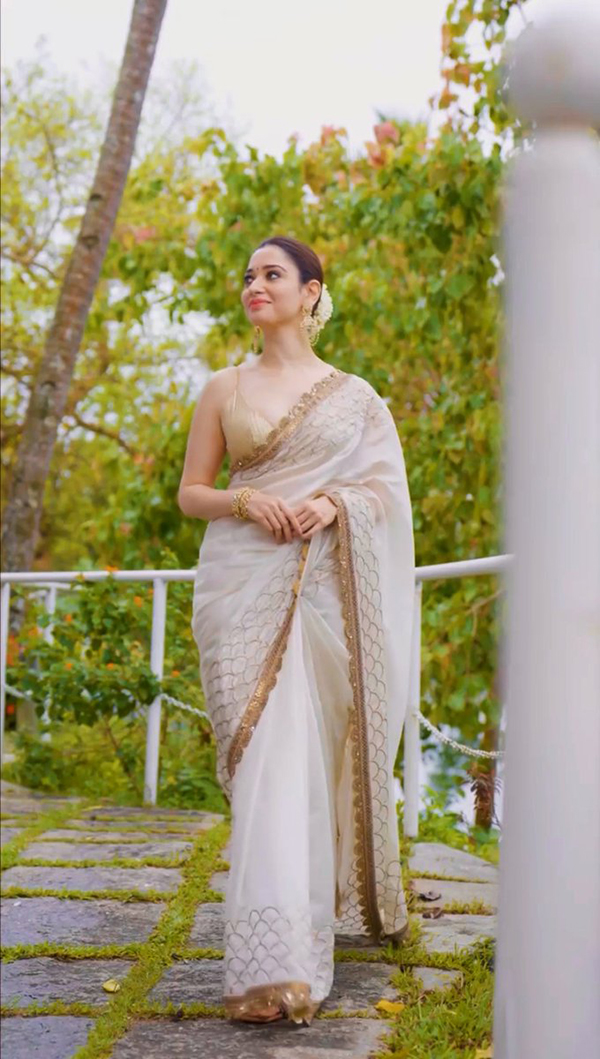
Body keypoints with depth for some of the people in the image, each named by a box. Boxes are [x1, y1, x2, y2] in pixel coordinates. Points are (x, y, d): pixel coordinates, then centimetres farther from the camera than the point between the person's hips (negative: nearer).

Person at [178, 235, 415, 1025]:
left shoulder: (354, 395, 13)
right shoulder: (224, 389, 14)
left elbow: (387, 486, 9)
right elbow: (190, 491, 12)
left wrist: (333, 502, -11)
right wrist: (246, 499, -8)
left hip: (326, 584, 0)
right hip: (244, 580, 0)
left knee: (319, 749, -1)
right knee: (270, 752, -10)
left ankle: (336, 901, 20)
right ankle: (275, 964, -11)